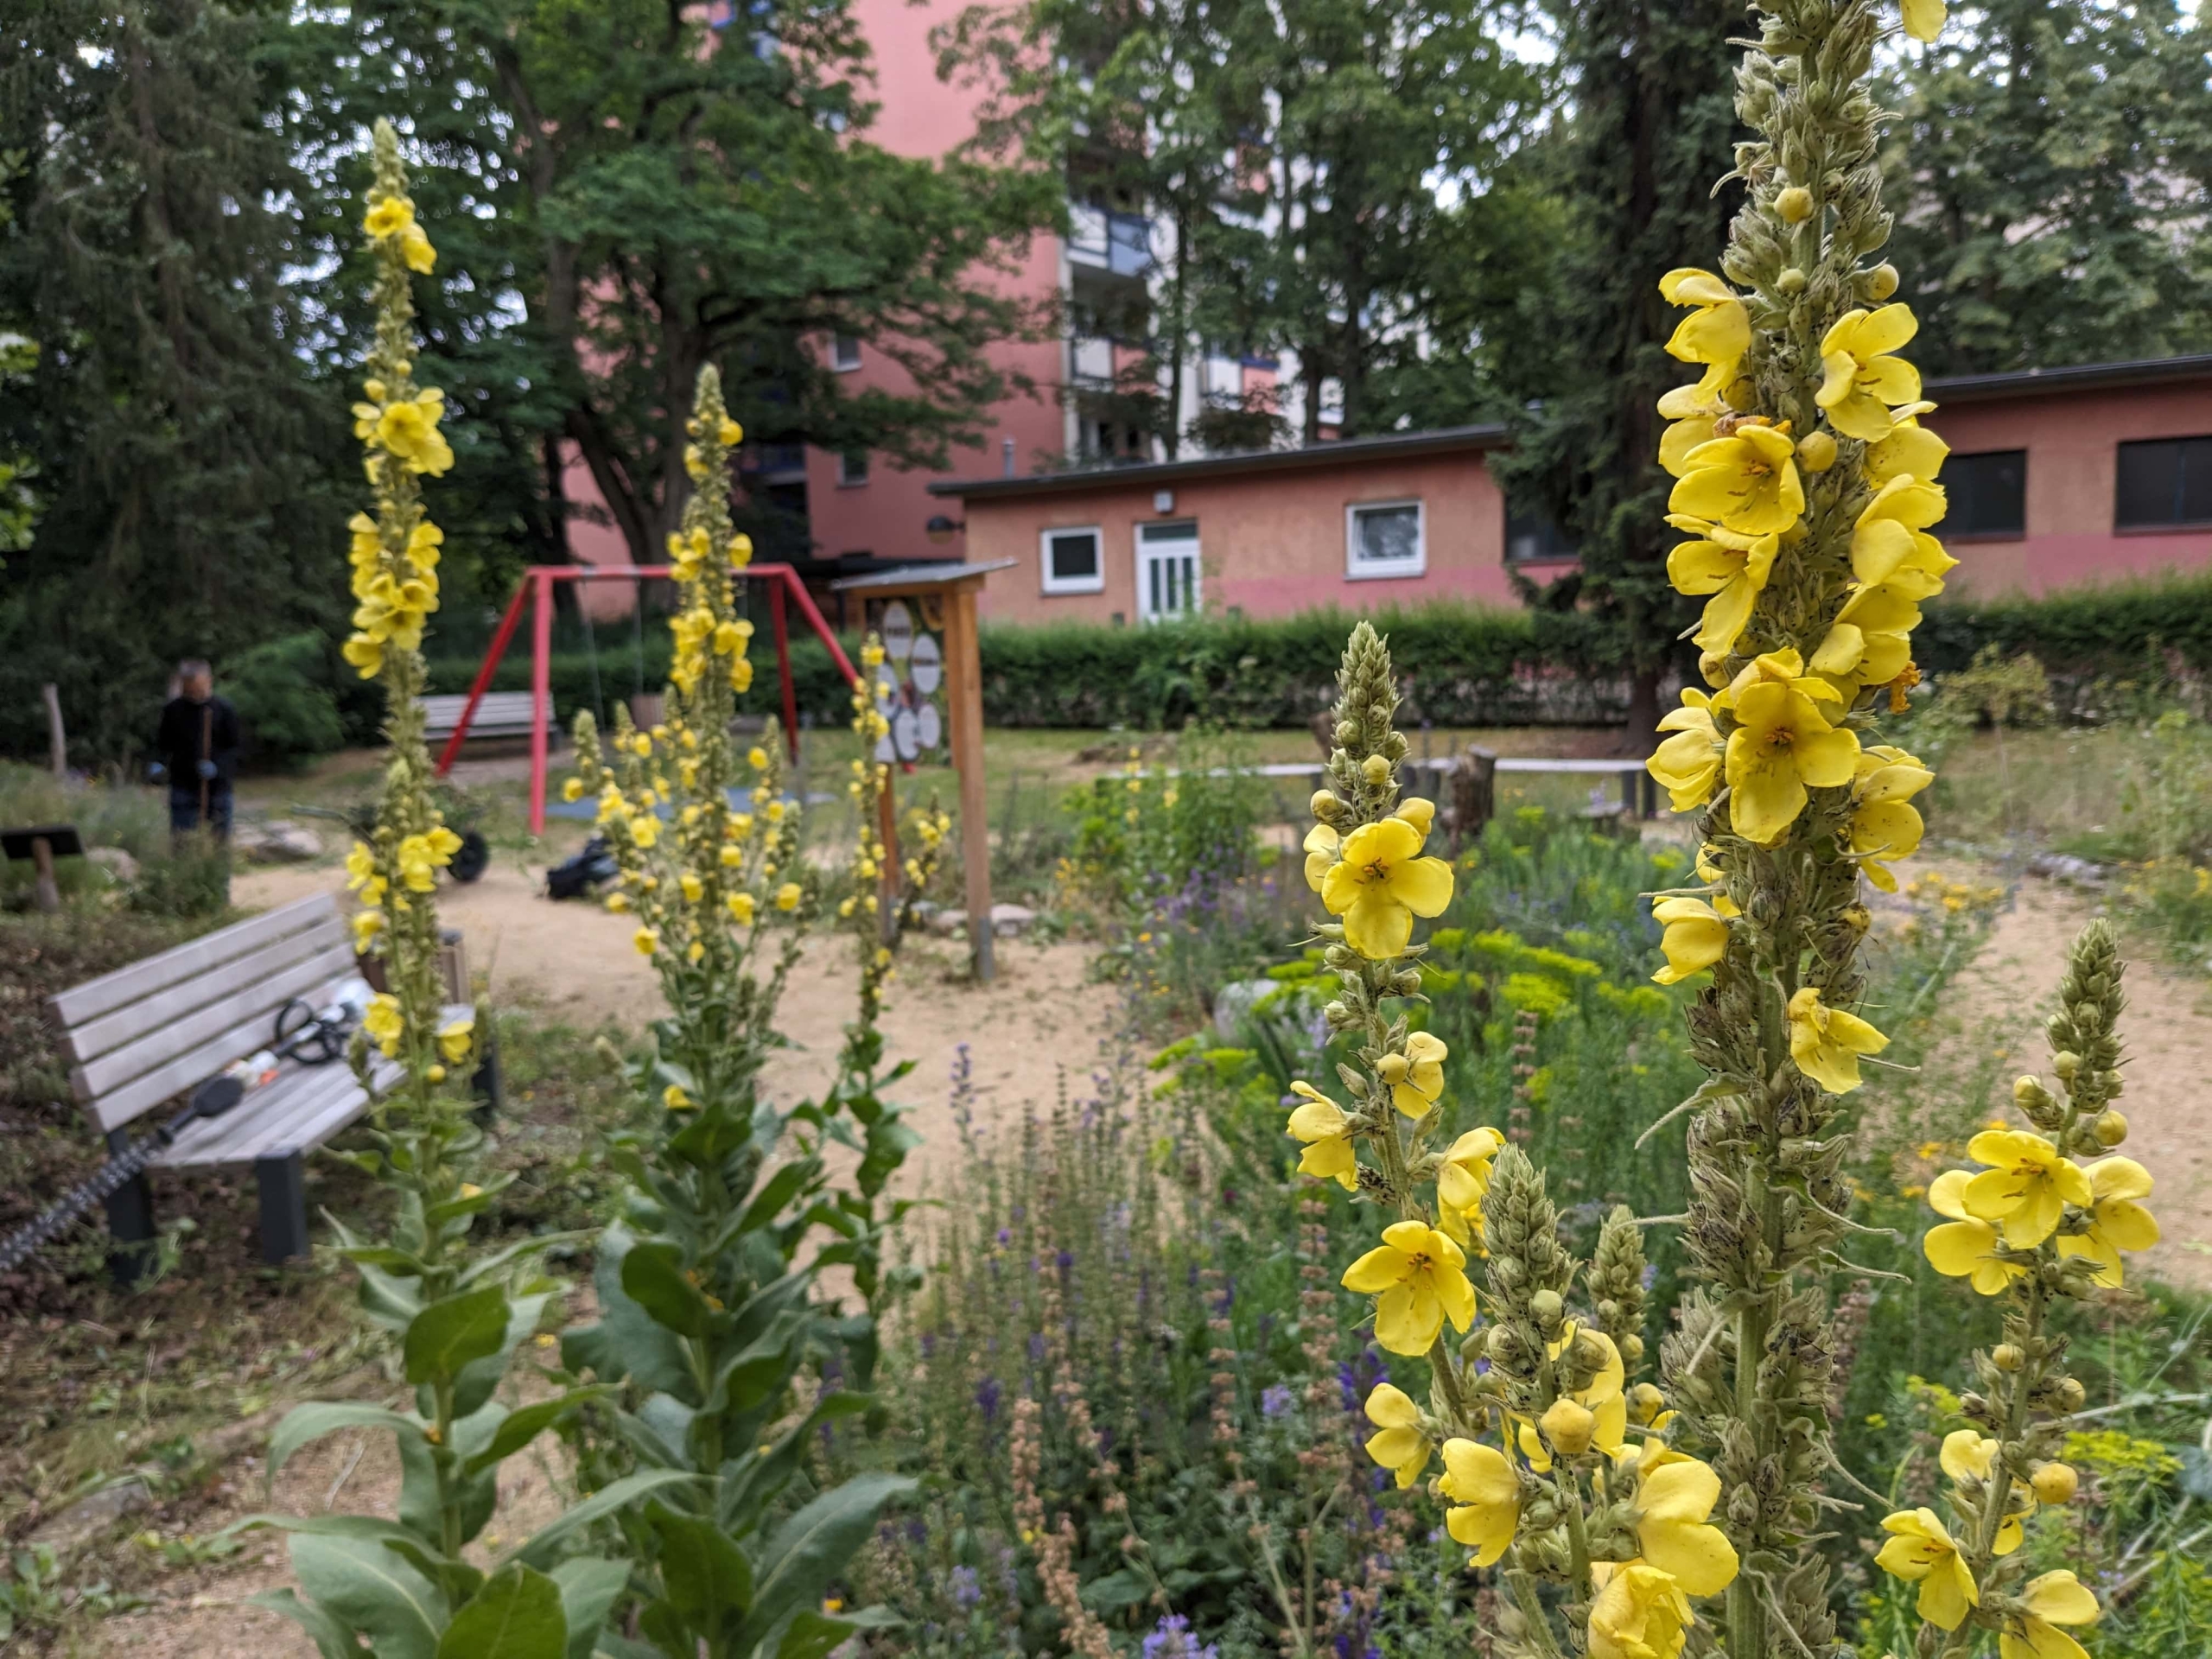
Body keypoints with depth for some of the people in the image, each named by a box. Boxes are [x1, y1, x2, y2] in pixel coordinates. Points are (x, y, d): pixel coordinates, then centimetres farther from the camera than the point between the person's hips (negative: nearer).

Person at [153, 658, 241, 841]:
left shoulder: (224, 710, -3)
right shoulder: (173, 709, 1)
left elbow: (233, 748, 0)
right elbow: (163, 743, 11)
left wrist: (217, 766, -17)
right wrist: (159, 763, -8)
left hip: (217, 785, 0)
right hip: (183, 786, 0)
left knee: (220, 837, 7)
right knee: (181, 836, -5)